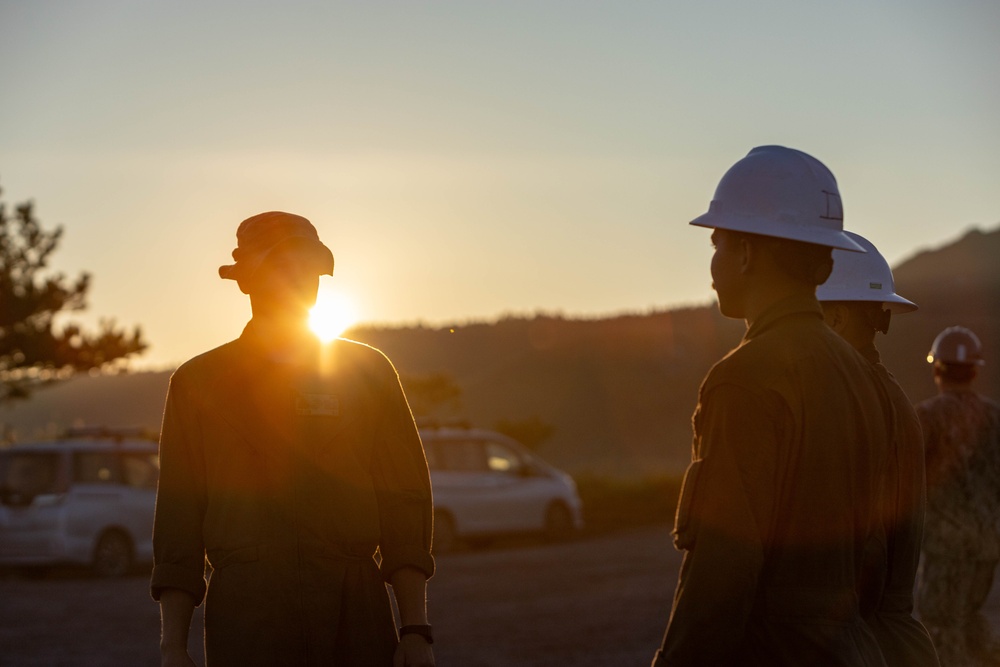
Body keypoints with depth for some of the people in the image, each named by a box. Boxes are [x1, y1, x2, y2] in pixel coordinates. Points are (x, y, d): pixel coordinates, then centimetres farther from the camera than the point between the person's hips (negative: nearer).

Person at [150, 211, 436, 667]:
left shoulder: (369, 372, 11)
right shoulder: (198, 382, 10)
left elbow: (405, 507, 7)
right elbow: (177, 522, 8)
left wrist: (416, 630, -1)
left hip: (356, 612, 1)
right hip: (244, 612, -1)